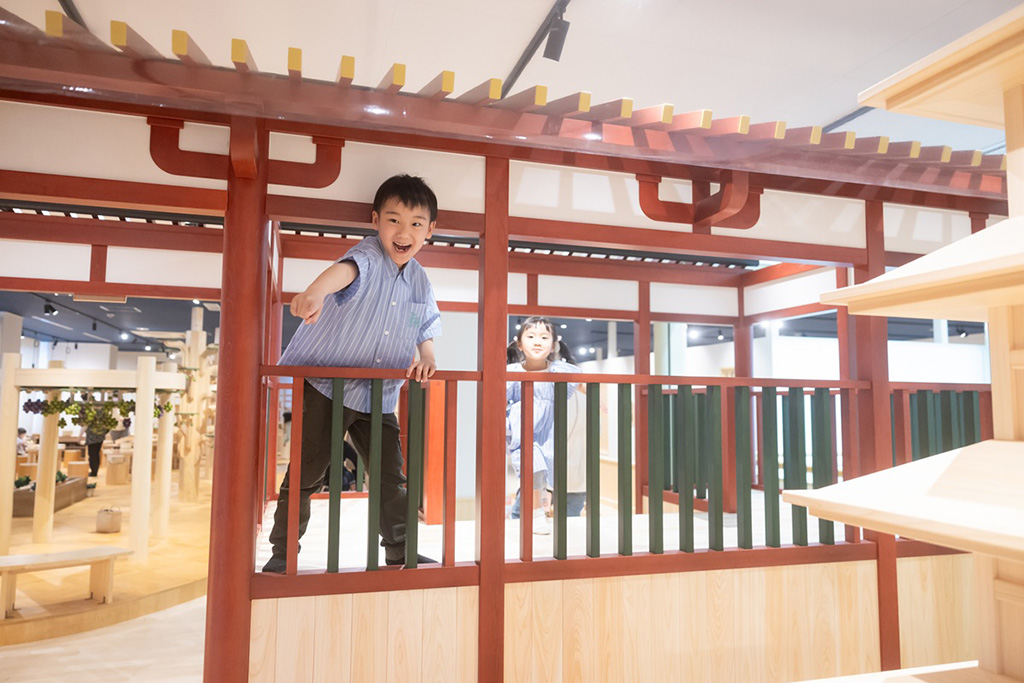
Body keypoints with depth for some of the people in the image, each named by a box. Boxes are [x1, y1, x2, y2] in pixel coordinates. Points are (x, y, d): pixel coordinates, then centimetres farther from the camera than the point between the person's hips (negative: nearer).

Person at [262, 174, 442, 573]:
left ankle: (401, 553, 25)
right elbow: (348, 269, -39)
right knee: (305, 474, 3)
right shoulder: (369, 256, -15)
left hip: (378, 399, 5)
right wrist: (316, 291, -60)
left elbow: (426, 327, 17)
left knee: (392, 480, 9)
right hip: (325, 388, -5)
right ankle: (283, 552, 21)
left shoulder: (420, 282, 5)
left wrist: (426, 358, -3)